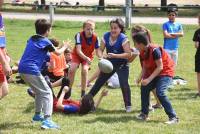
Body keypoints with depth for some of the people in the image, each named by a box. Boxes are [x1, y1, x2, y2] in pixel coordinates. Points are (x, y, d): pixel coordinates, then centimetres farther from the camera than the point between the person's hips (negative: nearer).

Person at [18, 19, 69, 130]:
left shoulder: (31, 39, 16)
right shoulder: (45, 42, -5)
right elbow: (58, 53, 9)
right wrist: (65, 46, 27)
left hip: (22, 69, 8)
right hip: (32, 70, -8)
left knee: (39, 92, 27)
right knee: (47, 93, -4)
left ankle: (37, 115, 36)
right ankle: (47, 120, -18)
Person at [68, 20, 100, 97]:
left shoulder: (95, 38, -23)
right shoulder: (79, 35, -30)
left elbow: (97, 51, -18)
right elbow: (78, 50, -36)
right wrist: (86, 58, -52)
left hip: (88, 56, 1)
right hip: (77, 55, -1)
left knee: (85, 70, -21)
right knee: (72, 70, -19)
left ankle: (83, 93, -8)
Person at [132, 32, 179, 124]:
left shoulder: (154, 50, -27)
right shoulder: (142, 53, -1)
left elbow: (160, 67, -26)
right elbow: (144, 67, 5)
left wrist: (149, 79, -28)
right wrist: (142, 78, -13)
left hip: (165, 72, -9)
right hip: (154, 73, 9)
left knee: (160, 93, -23)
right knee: (144, 88, 5)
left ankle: (173, 117, -19)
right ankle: (144, 114, 18)